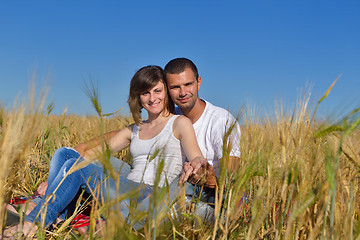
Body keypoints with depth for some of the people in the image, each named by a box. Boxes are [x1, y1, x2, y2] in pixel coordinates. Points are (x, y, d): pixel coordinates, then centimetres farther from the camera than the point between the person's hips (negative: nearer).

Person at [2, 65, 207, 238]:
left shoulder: (179, 123, 6)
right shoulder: (134, 130, 23)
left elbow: (197, 159, -4)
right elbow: (100, 148, 15)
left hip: (152, 197, -6)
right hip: (126, 191, 7)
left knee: (76, 166, -22)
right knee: (65, 153, -5)